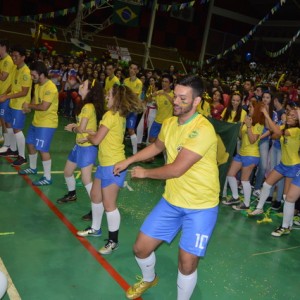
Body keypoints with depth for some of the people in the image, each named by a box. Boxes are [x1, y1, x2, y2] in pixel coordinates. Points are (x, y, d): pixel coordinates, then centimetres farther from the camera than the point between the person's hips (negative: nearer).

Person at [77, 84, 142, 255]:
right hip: (105, 164, 10)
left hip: (113, 165, -10)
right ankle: (96, 229, 39)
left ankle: (113, 241, 13)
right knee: (95, 196, 21)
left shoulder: (111, 115, -18)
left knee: (109, 204, -2)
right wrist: (91, 135, 3)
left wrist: (88, 137, 3)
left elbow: (96, 140, -17)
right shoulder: (120, 115, 11)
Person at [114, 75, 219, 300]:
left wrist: (144, 173, -11)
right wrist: (128, 161, 17)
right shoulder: (170, 123, 0)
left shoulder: (203, 130, -25)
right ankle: (149, 279, 43)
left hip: (200, 207, -6)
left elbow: (176, 169, -26)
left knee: (187, 264, -7)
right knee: (141, 248, 9)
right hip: (171, 201, 6)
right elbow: (157, 146, 22)